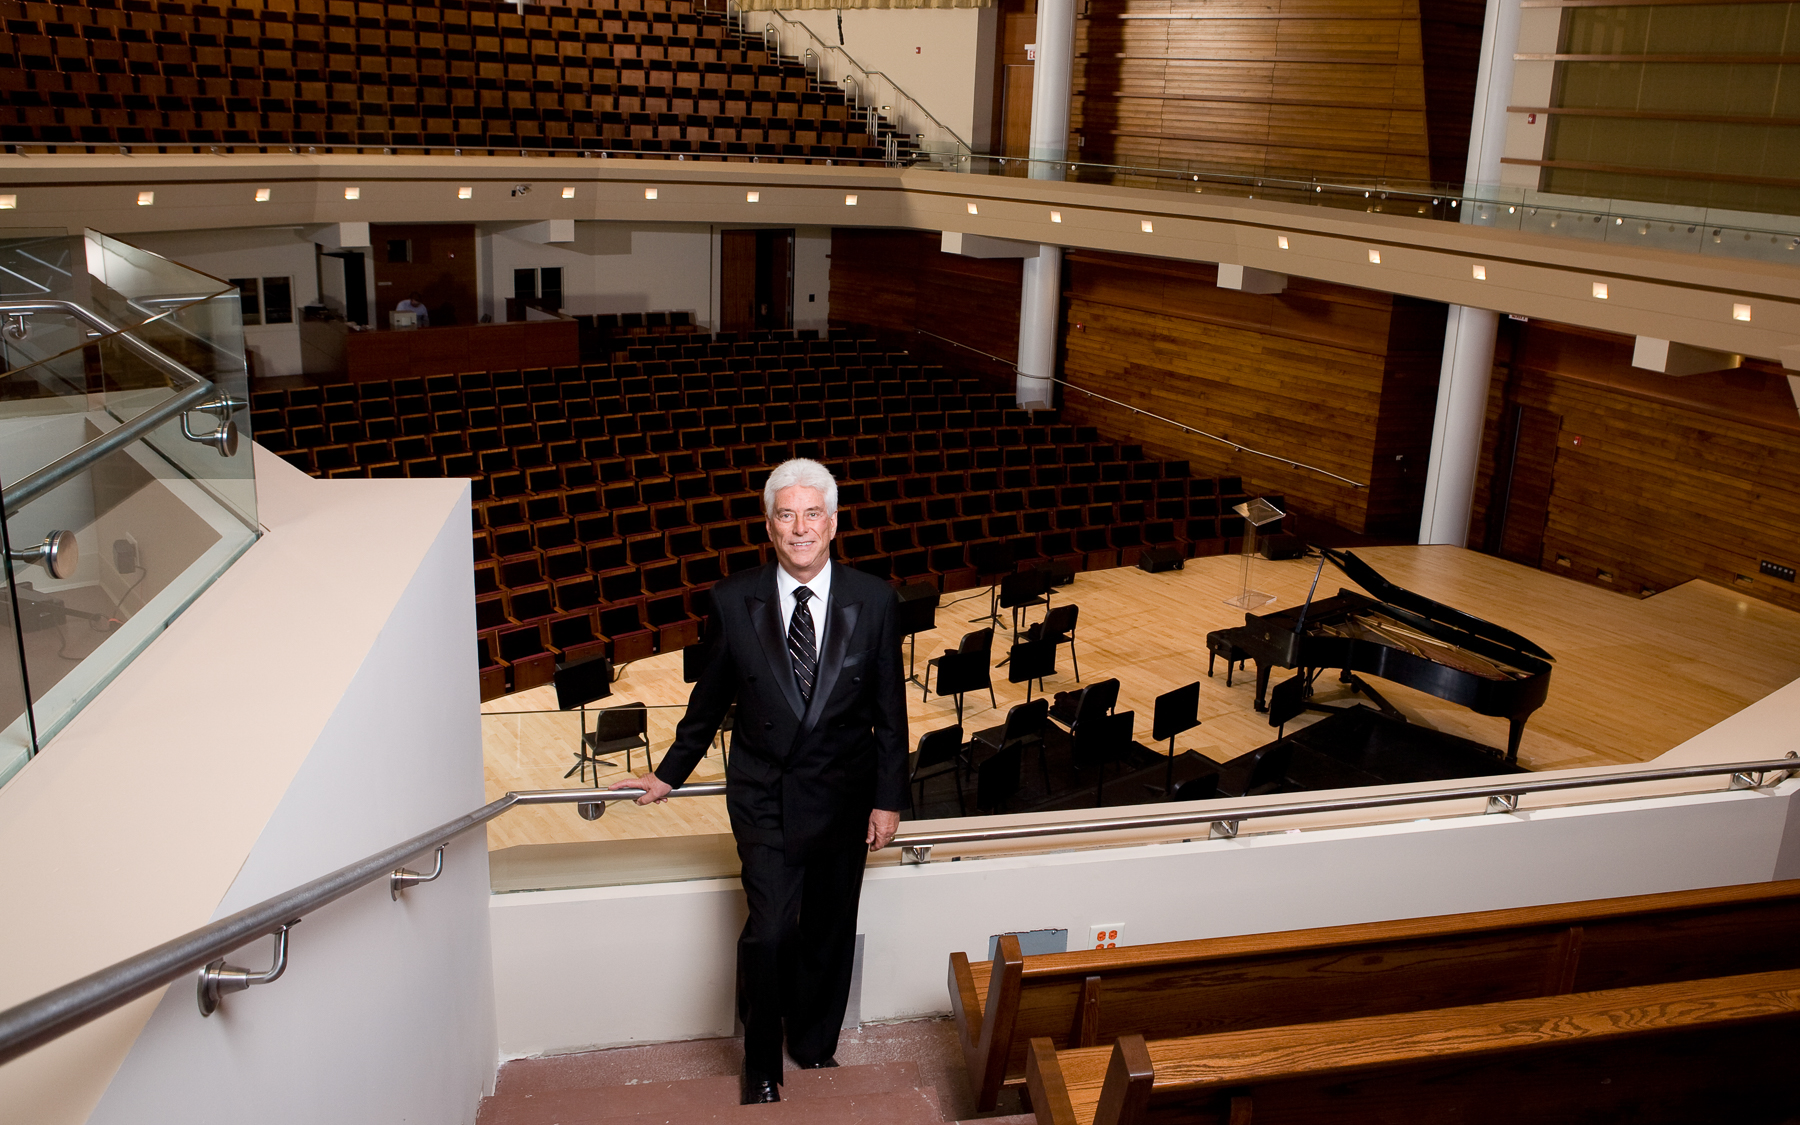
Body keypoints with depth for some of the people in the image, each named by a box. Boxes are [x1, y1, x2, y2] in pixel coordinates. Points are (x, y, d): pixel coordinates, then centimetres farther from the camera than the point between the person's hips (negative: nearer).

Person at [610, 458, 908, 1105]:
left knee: (829, 931, 15)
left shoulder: (874, 602, -9)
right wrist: (670, 774, 12)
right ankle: (761, 1063, 14)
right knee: (770, 931, -11)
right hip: (765, 797, -1)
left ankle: (815, 1046, 39)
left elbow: (890, 710, -1)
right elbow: (711, 698, 5)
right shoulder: (733, 601, -9)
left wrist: (888, 800, -1)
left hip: (842, 797, 2)